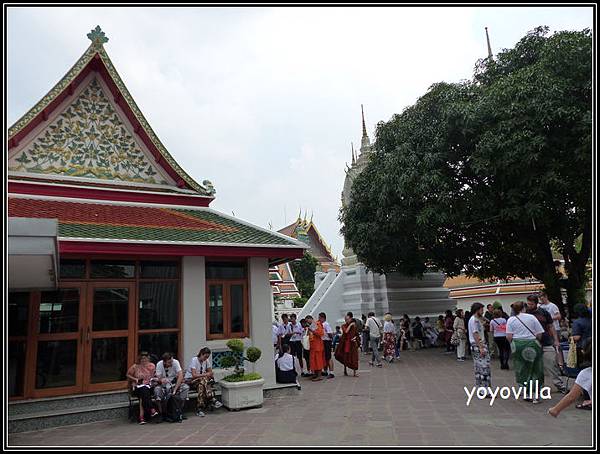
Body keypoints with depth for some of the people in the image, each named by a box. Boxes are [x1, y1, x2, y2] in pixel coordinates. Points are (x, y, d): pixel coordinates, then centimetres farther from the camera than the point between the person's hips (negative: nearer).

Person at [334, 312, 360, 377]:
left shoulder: (354, 326, 4)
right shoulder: (344, 326, -1)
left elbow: (356, 334, 10)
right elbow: (346, 331, -19)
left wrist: (355, 338, -6)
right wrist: (350, 325, -18)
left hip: (353, 343, 1)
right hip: (346, 343, -1)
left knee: (353, 358, -2)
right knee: (345, 357, 6)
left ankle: (354, 372, 1)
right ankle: (345, 370, 22)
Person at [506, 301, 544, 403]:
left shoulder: (510, 320, -1)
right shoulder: (531, 317, -2)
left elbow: (508, 336, -6)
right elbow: (539, 334, -2)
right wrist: (536, 341, 17)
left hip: (518, 346, 0)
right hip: (532, 344, 0)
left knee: (522, 371, 10)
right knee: (535, 370, 9)